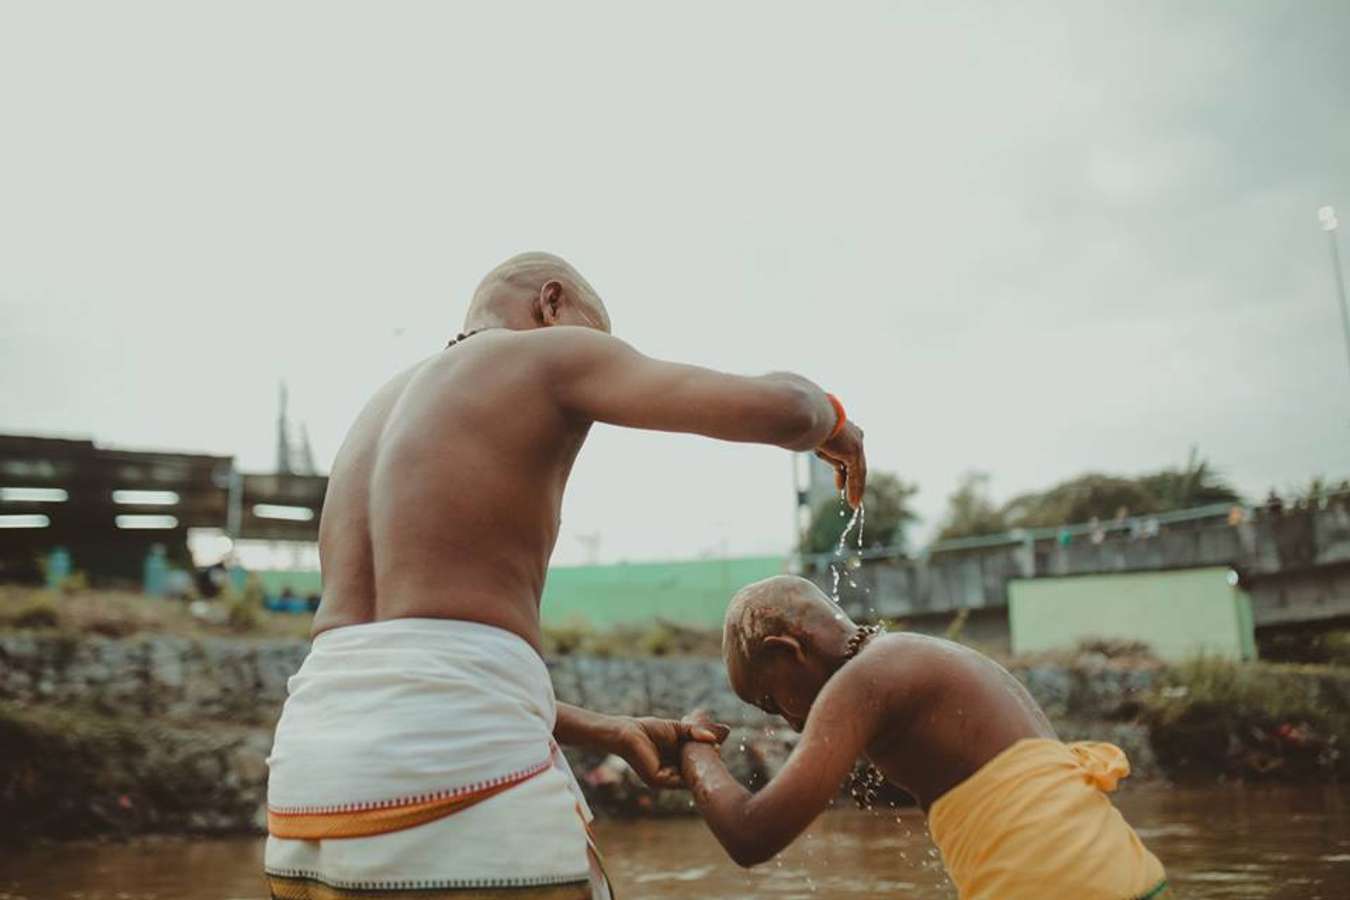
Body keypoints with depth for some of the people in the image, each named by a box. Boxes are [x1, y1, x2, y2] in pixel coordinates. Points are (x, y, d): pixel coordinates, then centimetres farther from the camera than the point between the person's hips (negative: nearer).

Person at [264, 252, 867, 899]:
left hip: (328, 794, 8)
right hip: (458, 792, -8)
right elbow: (778, 410, -5)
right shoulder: (552, 355, 5)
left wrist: (615, 736, 27)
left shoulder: (380, 426, 27)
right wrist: (828, 417, 22)